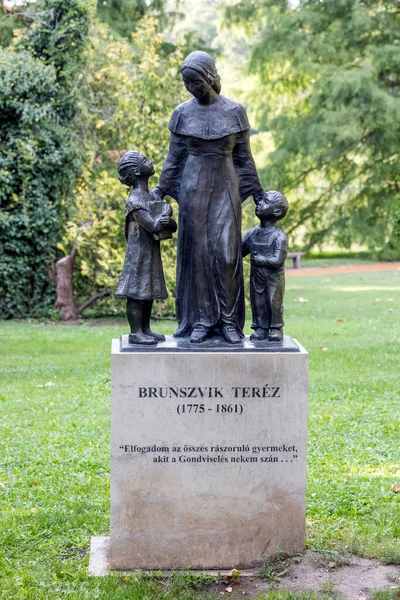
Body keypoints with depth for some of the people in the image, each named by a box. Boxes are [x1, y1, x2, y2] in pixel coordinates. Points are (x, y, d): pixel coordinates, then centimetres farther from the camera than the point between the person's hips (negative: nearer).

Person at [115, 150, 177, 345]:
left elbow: (172, 226, 9)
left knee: (149, 292, 13)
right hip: (139, 253, -9)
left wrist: (166, 219, -13)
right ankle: (135, 332, 0)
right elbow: (153, 226, -26)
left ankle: (145, 329, 21)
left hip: (152, 253, 9)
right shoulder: (134, 200, -16)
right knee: (137, 292, -4)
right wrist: (164, 214, -10)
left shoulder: (152, 196, 11)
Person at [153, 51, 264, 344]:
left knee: (226, 251, -5)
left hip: (225, 188, -1)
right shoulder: (183, 113, 3)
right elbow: (174, 157, 8)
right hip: (193, 188, 1)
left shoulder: (235, 111, 1)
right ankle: (201, 320, 7)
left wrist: (257, 192, 6)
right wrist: (161, 189, 4)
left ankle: (229, 321, 3)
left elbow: (244, 157, 6)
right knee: (196, 251, 1)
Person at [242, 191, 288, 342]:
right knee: (258, 304, 6)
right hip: (256, 277, 5)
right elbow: (239, 251, 14)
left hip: (274, 278, -5)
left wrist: (258, 259, -20)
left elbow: (278, 260, -20)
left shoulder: (279, 236, -13)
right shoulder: (252, 233, 6)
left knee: (274, 303, 0)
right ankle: (261, 328, 15)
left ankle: (276, 328, 14)